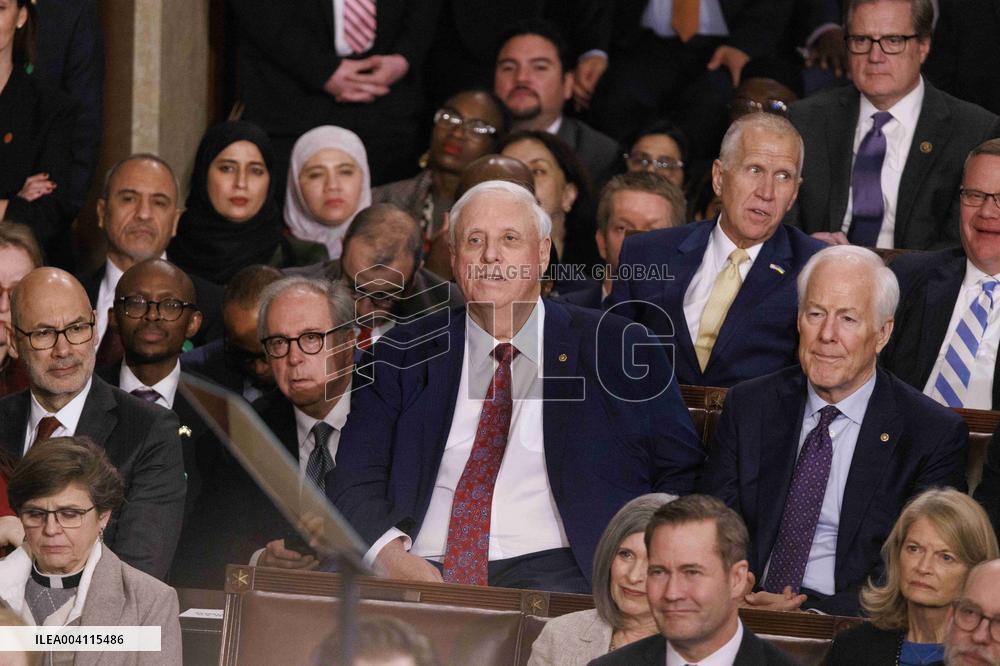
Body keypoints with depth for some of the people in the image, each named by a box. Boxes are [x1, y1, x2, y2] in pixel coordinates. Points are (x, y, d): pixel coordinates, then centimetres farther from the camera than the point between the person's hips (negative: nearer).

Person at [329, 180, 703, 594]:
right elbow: (355, 480, 9)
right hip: (423, 573, 2)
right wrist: (392, 555, -13)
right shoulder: (403, 356, 16)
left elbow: (681, 471, 12)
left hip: (551, 572, -2)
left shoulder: (614, 350, 12)